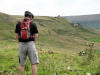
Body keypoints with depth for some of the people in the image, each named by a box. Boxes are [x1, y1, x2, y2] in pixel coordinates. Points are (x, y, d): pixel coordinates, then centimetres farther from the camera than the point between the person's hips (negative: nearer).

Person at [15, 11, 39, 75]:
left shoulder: (18, 24, 6)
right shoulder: (33, 24, -1)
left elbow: (17, 35, 6)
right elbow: (36, 36, -2)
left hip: (21, 45, 3)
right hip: (30, 44, -2)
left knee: (21, 64, 12)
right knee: (34, 63, 3)